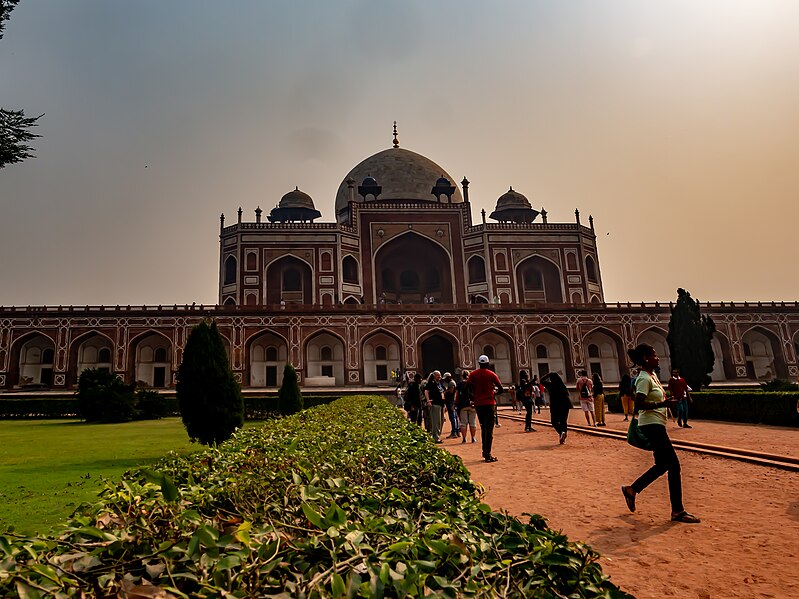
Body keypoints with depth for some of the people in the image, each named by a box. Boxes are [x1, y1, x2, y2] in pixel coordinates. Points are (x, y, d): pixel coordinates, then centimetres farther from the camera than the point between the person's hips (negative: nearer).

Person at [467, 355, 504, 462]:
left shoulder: (473, 374, 3)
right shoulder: (491, 374, -2)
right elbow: (501, 389, -3)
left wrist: (473, 397, 9)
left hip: (478, 404, 3)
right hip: (489, 403, -3)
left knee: (483, 428, 18)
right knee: (489, 429, -3)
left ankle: (485, 451, 22)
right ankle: (487, 454, -9)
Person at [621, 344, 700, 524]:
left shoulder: (652, 375, 14)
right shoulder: (644, 379, -16)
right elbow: (639, 404, -24)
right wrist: (662, 404, -28)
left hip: (656, 425, 10)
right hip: (651, 425, -10)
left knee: (663, 464, 14)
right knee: (674, 465, -6)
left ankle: (632, 489, 24)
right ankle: (678, 511, 2)